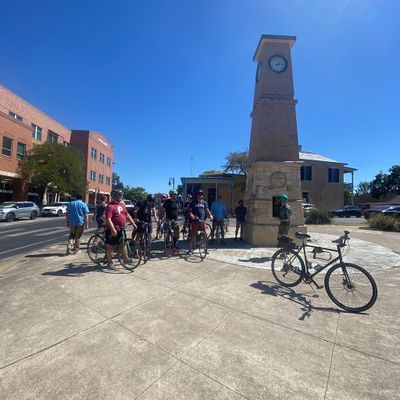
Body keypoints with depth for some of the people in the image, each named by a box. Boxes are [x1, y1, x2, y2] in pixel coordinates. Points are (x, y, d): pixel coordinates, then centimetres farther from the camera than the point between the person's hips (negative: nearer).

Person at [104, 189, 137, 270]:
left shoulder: (122, 204, 8)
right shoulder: (110, 206, -17)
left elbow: (127, 215, 14)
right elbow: (108, 219, -24)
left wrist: (133, 223, 11)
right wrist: (113, 229, -32)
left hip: (121, 229, 8)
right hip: (112, 230, -8)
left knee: (123, 243, 19)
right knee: (110, 246, 7)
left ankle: (126, 259, 34)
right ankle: (109, 263, 20)